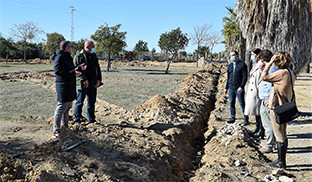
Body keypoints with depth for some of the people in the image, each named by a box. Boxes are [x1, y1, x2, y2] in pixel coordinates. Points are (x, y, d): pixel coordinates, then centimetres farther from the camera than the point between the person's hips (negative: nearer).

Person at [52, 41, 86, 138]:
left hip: (69, 86, 11)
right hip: (63, 86, -11)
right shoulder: (60, 57, -13)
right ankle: (56, 132, -3)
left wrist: (79, 68, 15)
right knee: (61, 108, -9)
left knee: (67, 108, 16)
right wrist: (72, 73, -24)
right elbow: (57, 70, -23)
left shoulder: (67, 57, 20)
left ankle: (65, 128, 27)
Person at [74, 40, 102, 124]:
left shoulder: (94, 56, 16)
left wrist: (98, 79, 5)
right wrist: (84, 80, -22)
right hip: (84, 84, -7)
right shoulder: (79, 56, -6)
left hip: (93, 84, 7)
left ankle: (91, 120, 22)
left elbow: (98, 68, 17)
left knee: (92, 102, 12)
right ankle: (77, 120, 8)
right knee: (80, 102, 0)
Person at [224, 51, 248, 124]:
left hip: (239, 89, -5)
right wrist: (226, 88, 15)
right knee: (231, 103, 7)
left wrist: (241, 87, -18)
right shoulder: (230, 66, 14)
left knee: (242, 104, -1)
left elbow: (245, 77, -9)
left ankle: (246, 119, 10)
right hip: (231, 88, 5)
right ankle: (232, 118, 17)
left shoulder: (242, 64, -4)